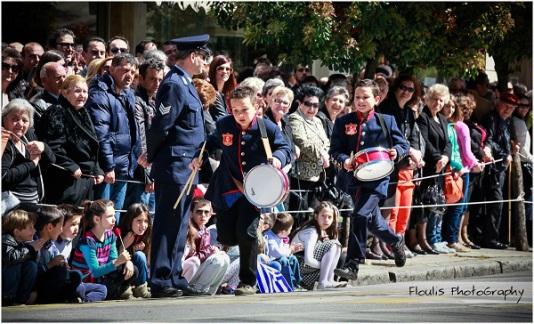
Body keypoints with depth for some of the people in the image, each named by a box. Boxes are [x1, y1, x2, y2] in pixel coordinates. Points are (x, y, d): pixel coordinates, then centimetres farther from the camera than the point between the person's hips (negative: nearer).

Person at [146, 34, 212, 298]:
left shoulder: (185, 84, 16)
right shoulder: (174, 85, -16)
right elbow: (160, 127, -18)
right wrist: (153, 158, -6)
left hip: (186, 167, 10)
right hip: (174, 165, -10)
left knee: (179, 226, 13)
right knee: (168, 225, -6)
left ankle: (175, 279, 18)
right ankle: (160, 282, -4)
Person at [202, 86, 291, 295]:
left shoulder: (268, 128, -11)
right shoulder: (224, 125, -2)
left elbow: (285, 148, 0)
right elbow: (213, 142, 19)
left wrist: (278, 158, -20)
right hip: (227, 189, 4)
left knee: (246, 232, -15)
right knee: (226, 237, 1)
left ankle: (248, 282, -1)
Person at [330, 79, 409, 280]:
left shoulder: (386, 121, 3)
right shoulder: (344, 122, 5)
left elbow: (403, 145, 7)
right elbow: (335, 149, 3)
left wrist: (396, 152, -15)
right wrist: (344, 160, -18)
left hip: (377, 178, -4)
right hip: (354, 178, 4)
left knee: (360, 215, -21)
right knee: (372, 220, 18)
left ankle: (352, 265, -16)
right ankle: (396, 241, 49)